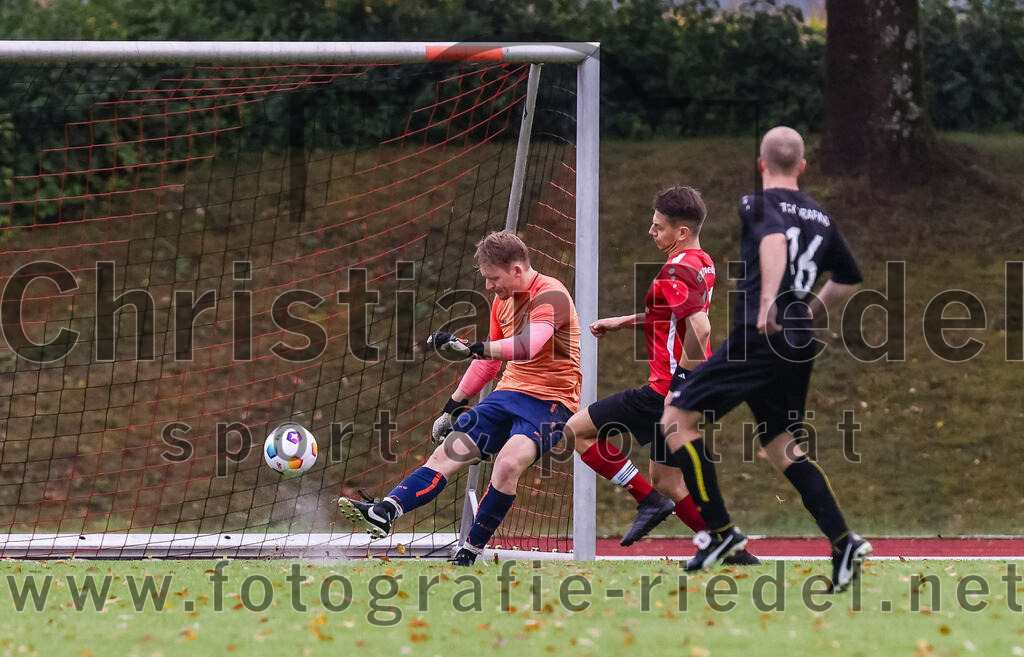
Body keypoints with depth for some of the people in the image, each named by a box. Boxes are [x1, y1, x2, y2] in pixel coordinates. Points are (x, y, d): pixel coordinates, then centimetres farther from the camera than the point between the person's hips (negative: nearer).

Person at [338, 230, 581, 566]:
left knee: (508, 463, -31)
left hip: (550, 400, -8)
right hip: (510, 392, 8)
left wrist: (472, 348, -46)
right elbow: (488, 362, 26)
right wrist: (453, 408, 23)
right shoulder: (503, 301, 13)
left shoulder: (550, 295, -15)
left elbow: (529, 345, -34)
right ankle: (383, 513, -25)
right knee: (447, 452, -10)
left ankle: (470, 552, -22)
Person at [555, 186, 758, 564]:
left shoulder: (676, 271, -18)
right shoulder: (703, 264, 13)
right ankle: (732, 551, 12)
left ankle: (649, 501, -3)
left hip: (669, 389, -10)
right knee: (666, 482, 16)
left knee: (578, 429, 0)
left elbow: (699, 327, -31)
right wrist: (622, 322, 28)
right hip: (680, 394, 10)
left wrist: (684, 377, -19)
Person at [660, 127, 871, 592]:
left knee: (677, 418, 1)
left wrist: (768, 303, -36)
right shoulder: (820, 217, 18)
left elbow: (774, 240, -25)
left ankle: (721, 532, -5)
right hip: (799, 347, 7)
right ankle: (843, 542, 0)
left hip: (759, 336, -7)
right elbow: (849, 279, 28)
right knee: (782, 449, 16)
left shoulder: (759, 204, -2)